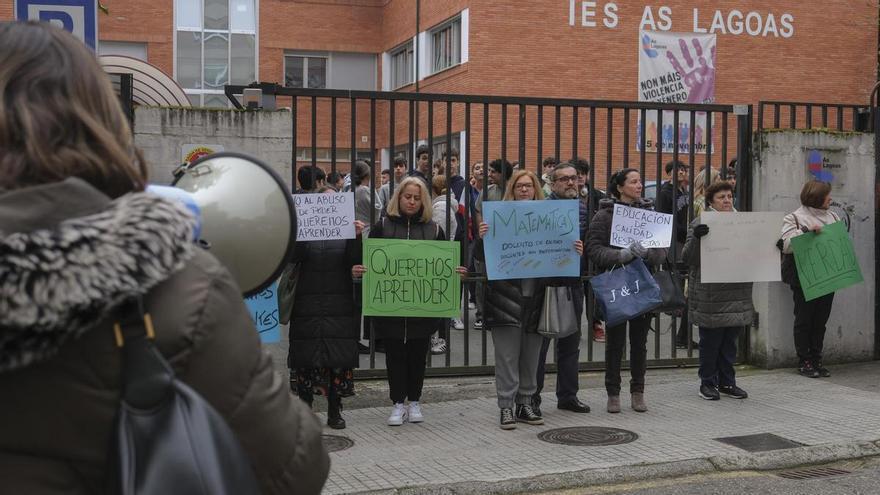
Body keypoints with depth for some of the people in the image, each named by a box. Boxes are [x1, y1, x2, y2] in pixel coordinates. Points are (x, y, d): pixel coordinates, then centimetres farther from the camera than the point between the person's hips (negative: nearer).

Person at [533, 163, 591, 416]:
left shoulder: (583, 208, 11)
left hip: (574, 283, 6)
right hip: (546, 283, -5)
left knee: (571, 342, 13)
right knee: (539, 341, 1)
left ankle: (568, 395, 23)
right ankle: (532, 397, 10)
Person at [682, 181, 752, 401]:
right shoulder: (700, 224, -5)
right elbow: (689, 257, -12)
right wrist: (695, 238, -30)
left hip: (737, 295, 5)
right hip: (710, 294, -5)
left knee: (730, 340, 11)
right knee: (710, 340, 3)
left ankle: (727, 382, 22)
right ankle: (708, 383, 15)